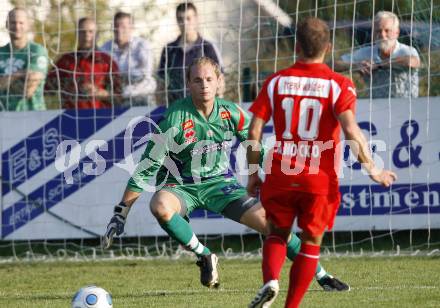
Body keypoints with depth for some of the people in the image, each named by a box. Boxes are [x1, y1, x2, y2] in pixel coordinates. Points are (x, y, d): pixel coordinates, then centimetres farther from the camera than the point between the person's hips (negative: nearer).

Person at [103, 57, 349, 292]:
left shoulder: (231, 113, -8)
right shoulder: (176, 117, -20)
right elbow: (147, 166, -19)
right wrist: (121, 213, -22)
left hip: (220, 184, 3)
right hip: (181, 186, -3)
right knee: (160, 207, -37)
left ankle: (321, 275, 4)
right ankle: (204, 256, -12)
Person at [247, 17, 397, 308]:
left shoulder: (276, 81, 2)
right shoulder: (339, 85, -5)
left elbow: (254, 131, -1)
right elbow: (351, 130, -18)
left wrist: (253, 174, 10)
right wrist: (373, 170, -9)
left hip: (280, 175, 2)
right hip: (320, 180, -1)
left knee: (277, 234, 19)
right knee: (311, 243, 14)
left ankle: (270, 281, -9)